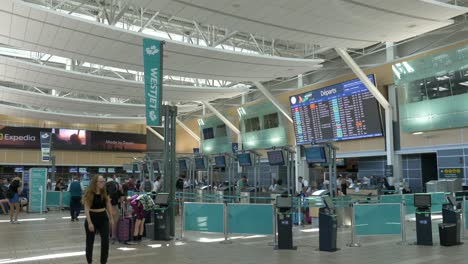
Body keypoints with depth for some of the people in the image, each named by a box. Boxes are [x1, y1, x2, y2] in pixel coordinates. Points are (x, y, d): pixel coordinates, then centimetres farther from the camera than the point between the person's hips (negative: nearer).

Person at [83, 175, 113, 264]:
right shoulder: (89, 193, -12)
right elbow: (86, 208, -14)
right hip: (92, 217, -3)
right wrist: (89, 222, -19)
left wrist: (111, 218, 11)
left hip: (103, 217, 3)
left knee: (105, 241, -4)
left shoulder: (105, 193, 0)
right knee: (90, 241, 9)